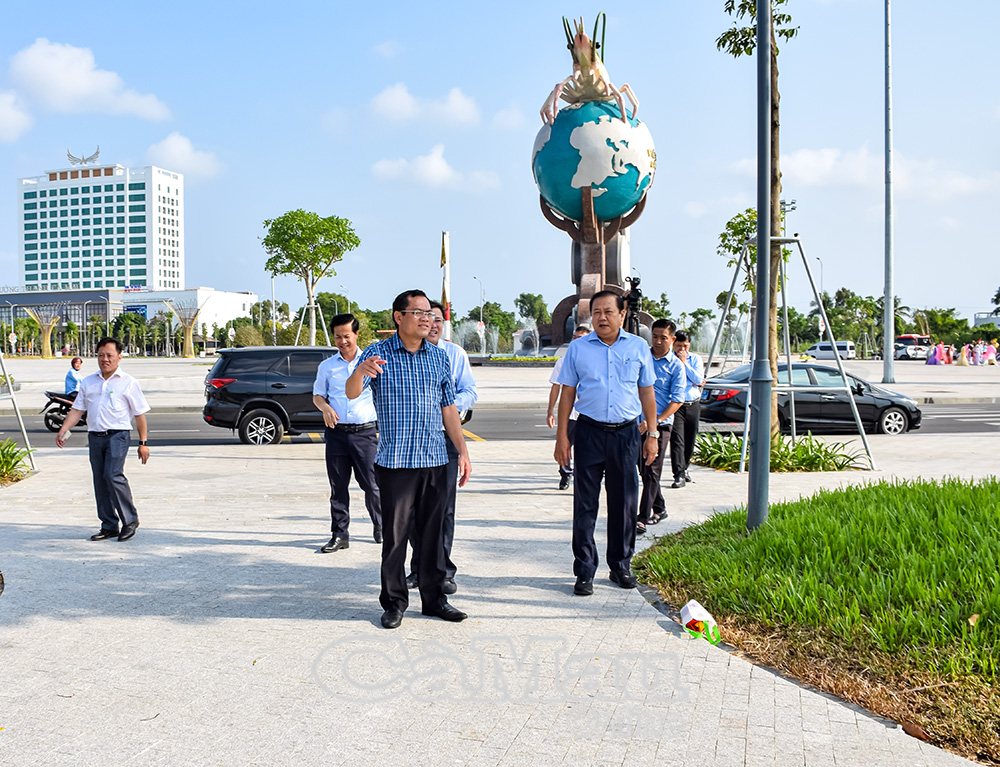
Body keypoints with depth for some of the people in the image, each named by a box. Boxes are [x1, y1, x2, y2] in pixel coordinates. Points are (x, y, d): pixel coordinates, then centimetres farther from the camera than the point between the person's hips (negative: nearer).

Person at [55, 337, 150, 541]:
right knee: (100, 481, 6)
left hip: (117, 435, -5)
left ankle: (130, 519, -5)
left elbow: (139, 414, 2)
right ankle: (109, 526, 15)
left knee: (113, 475, -20)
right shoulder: (88, 382, 15)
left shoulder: (128, 382, 2)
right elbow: (77, 409, 13)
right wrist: (63, 431, -2)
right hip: (95, 436, 5)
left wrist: (143, 443, -1)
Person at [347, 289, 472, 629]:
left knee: (433, 532, 10)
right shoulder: (379, 353, -2)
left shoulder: (439, 357, 10)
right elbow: (351, 393, -16)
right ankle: (394, 602, 15)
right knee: (395, 533, 3)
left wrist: (463, 451, 10)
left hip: (435, 461, 4)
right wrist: (360, 371, -39)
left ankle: (434, 598, 21)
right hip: (395, 461, -4)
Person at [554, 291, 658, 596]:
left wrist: (652, 434, 6)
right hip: (590, 432, -1)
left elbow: (647, 392, 10)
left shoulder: (638, 347, 6)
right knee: (585, 504, 1)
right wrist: (562, 436, 0)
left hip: (627, 433, 1)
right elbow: (567, 392, 5)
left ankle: (621, 566, 24)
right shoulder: (578, 348, 3)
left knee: (624, 503, 9)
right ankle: (584, 571, 10)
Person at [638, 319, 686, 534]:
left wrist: (657, 420, -17)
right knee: (643, 469, 13)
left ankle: (643, 517, -4)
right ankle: (659, 508, 30)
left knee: (652, 471, -5)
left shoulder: (676, 365, -3)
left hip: (660, 424, -4)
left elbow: (677, 399, -7)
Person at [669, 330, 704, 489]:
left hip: (693, 405, 3)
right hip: (675, 404, -3)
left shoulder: (696, 359, 9)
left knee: (690, 441, 10)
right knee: (677, 440, -13)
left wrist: (684, 363, -8)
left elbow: (699, 379, -4)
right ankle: (679, 475, -14)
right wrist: (692, 382, -5)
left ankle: (685, 469, 31)